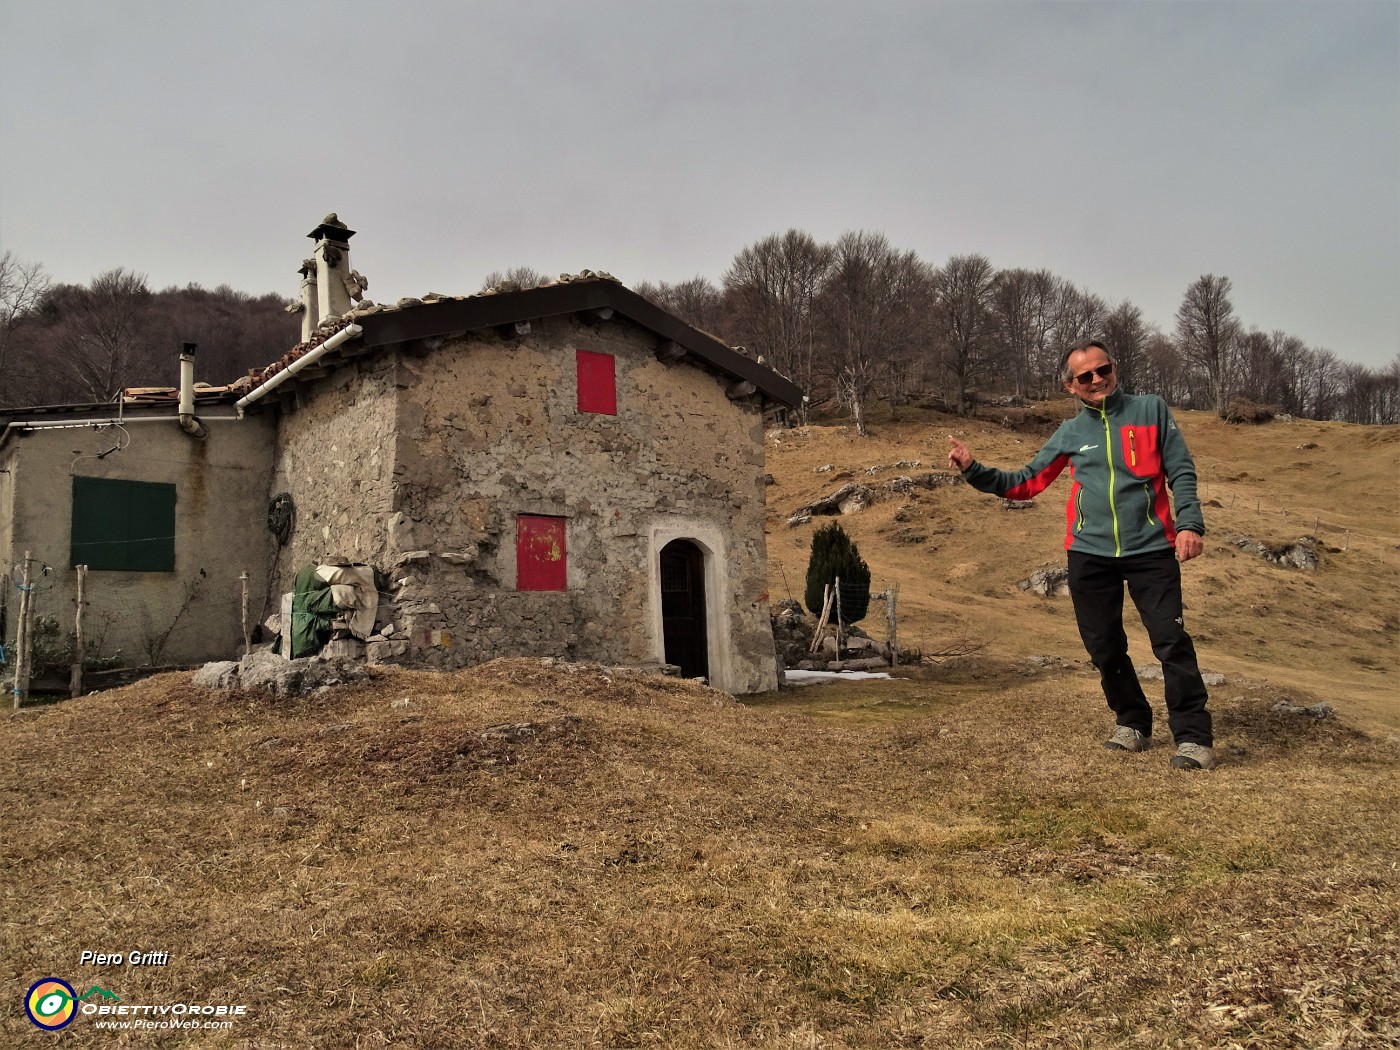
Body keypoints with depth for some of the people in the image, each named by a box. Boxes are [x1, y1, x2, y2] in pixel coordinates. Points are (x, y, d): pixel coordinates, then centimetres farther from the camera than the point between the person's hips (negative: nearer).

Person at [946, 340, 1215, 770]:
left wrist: (1189, 522, -12)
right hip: (1090, 555, 3)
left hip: (1151, 550, -3)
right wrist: (974, 471, 2)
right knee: (1104, 648, 8)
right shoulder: (1070, 433, 12)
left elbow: (1181, 471, 2)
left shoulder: (1150, 409, 6)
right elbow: (1025, 482, 13)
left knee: (1172, 641, -10)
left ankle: (1193, 737, -2)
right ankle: (1133, 723, 27)